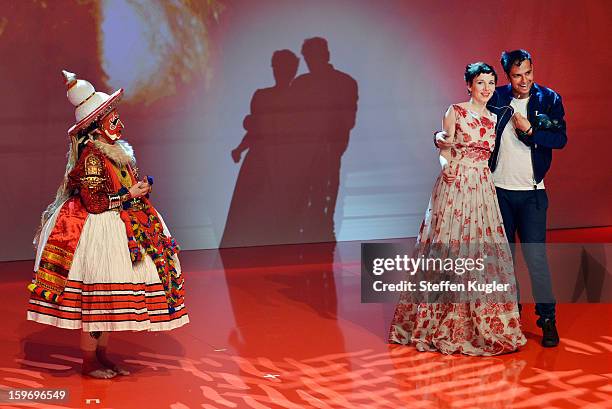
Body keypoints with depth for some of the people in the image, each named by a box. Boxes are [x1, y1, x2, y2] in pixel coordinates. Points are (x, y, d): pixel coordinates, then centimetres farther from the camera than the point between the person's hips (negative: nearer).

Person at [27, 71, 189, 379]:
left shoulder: (115, 152, 11)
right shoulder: (91, 157, -17)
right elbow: (94, 203, -20)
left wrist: (139, 189, 8)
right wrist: (130, 194, -15)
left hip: (121, 233, 9)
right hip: (99, 233, -9)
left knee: (111, 299, 12)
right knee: (95, 297, -3)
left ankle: (101, 356, 21)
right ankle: (89, 362, 6)